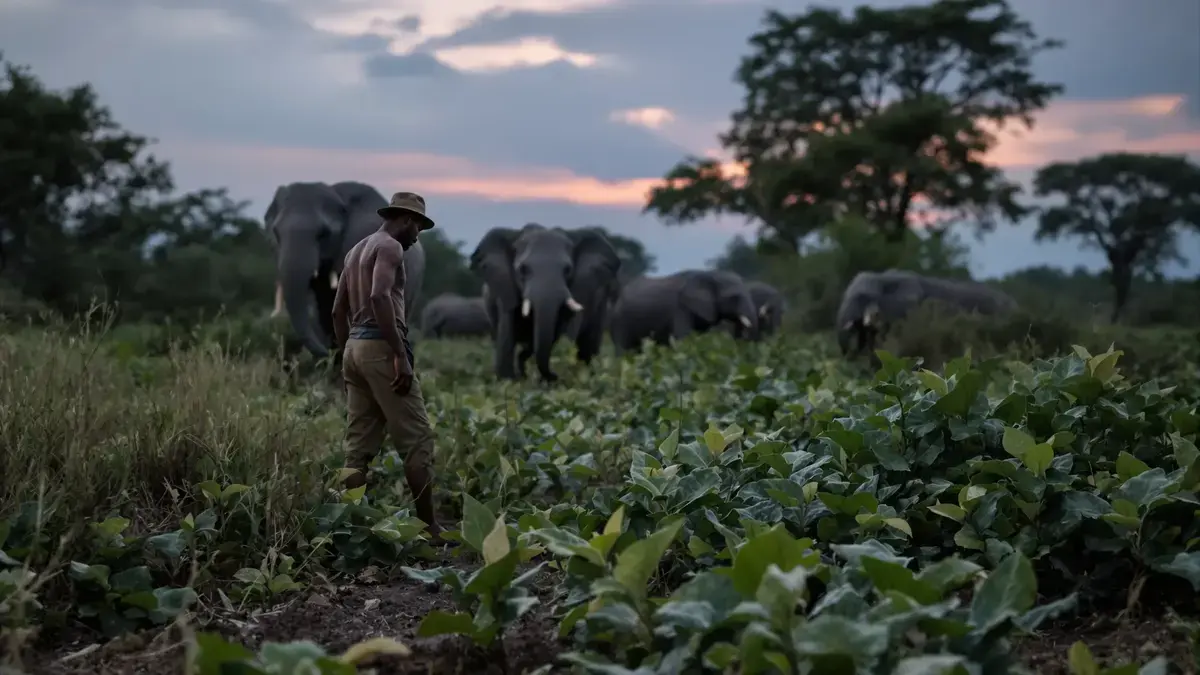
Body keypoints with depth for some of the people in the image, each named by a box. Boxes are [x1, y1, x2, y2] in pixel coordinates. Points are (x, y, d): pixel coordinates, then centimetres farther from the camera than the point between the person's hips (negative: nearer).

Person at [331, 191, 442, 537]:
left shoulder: (356, 249, 22)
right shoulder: (390, 246, -7)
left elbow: (338, 310, 22)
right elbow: (379, 297, -23)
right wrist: (401, 355, -25)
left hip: (355, 347, 9)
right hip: (380, 347, -9)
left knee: (359, 445, 7)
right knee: (416, 440, -5)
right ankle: (428, 524, -4)